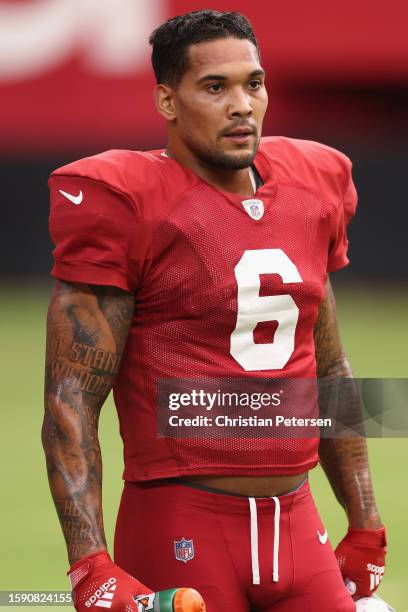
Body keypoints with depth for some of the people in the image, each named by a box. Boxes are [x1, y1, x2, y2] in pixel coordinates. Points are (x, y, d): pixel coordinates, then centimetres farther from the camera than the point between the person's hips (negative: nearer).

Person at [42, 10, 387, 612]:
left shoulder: (309, 190, 11)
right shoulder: (123, 205, -8)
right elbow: (70, 403, -11)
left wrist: (365, 526, 21)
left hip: (297, 528, 5)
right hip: (180, 533, -5)